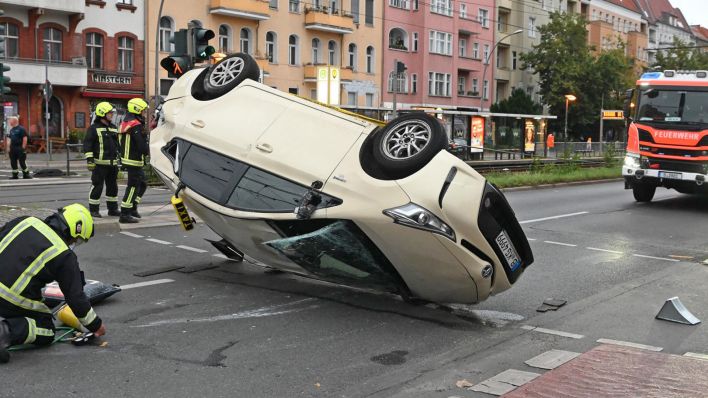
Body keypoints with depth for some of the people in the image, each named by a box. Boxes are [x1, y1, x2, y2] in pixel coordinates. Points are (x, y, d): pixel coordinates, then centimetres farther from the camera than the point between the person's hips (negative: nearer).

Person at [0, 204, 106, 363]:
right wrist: (95, 325, 12)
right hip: (14, 301, -6)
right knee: (47, 332, 12)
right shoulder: (66, 256, -6)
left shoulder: (26, 221, 7)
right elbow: (76, 297, -2)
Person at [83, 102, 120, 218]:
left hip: (112, 163, 7)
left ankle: (113, 209, 22)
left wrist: (119, 157, 22)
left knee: (113, 187, 12)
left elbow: (117, 144, 25)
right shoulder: (94, 128, -6)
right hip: (100, 164, -7)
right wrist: (89, 159, -17)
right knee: (97, 186, -4)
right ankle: (93, 210, 4)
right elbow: (87, 144, -10)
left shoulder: (113, 128, 17)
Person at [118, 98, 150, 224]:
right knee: (133, 186, -6)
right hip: (134, 161, -10)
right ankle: (124, 214, -4)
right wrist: (148, 152, -4)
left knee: (142, 184, 20)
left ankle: (132, 208, 25)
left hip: (127, 158, 10)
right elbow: (141, 144, -22)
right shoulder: (136, 125, -18)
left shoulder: (126, 123, 15)